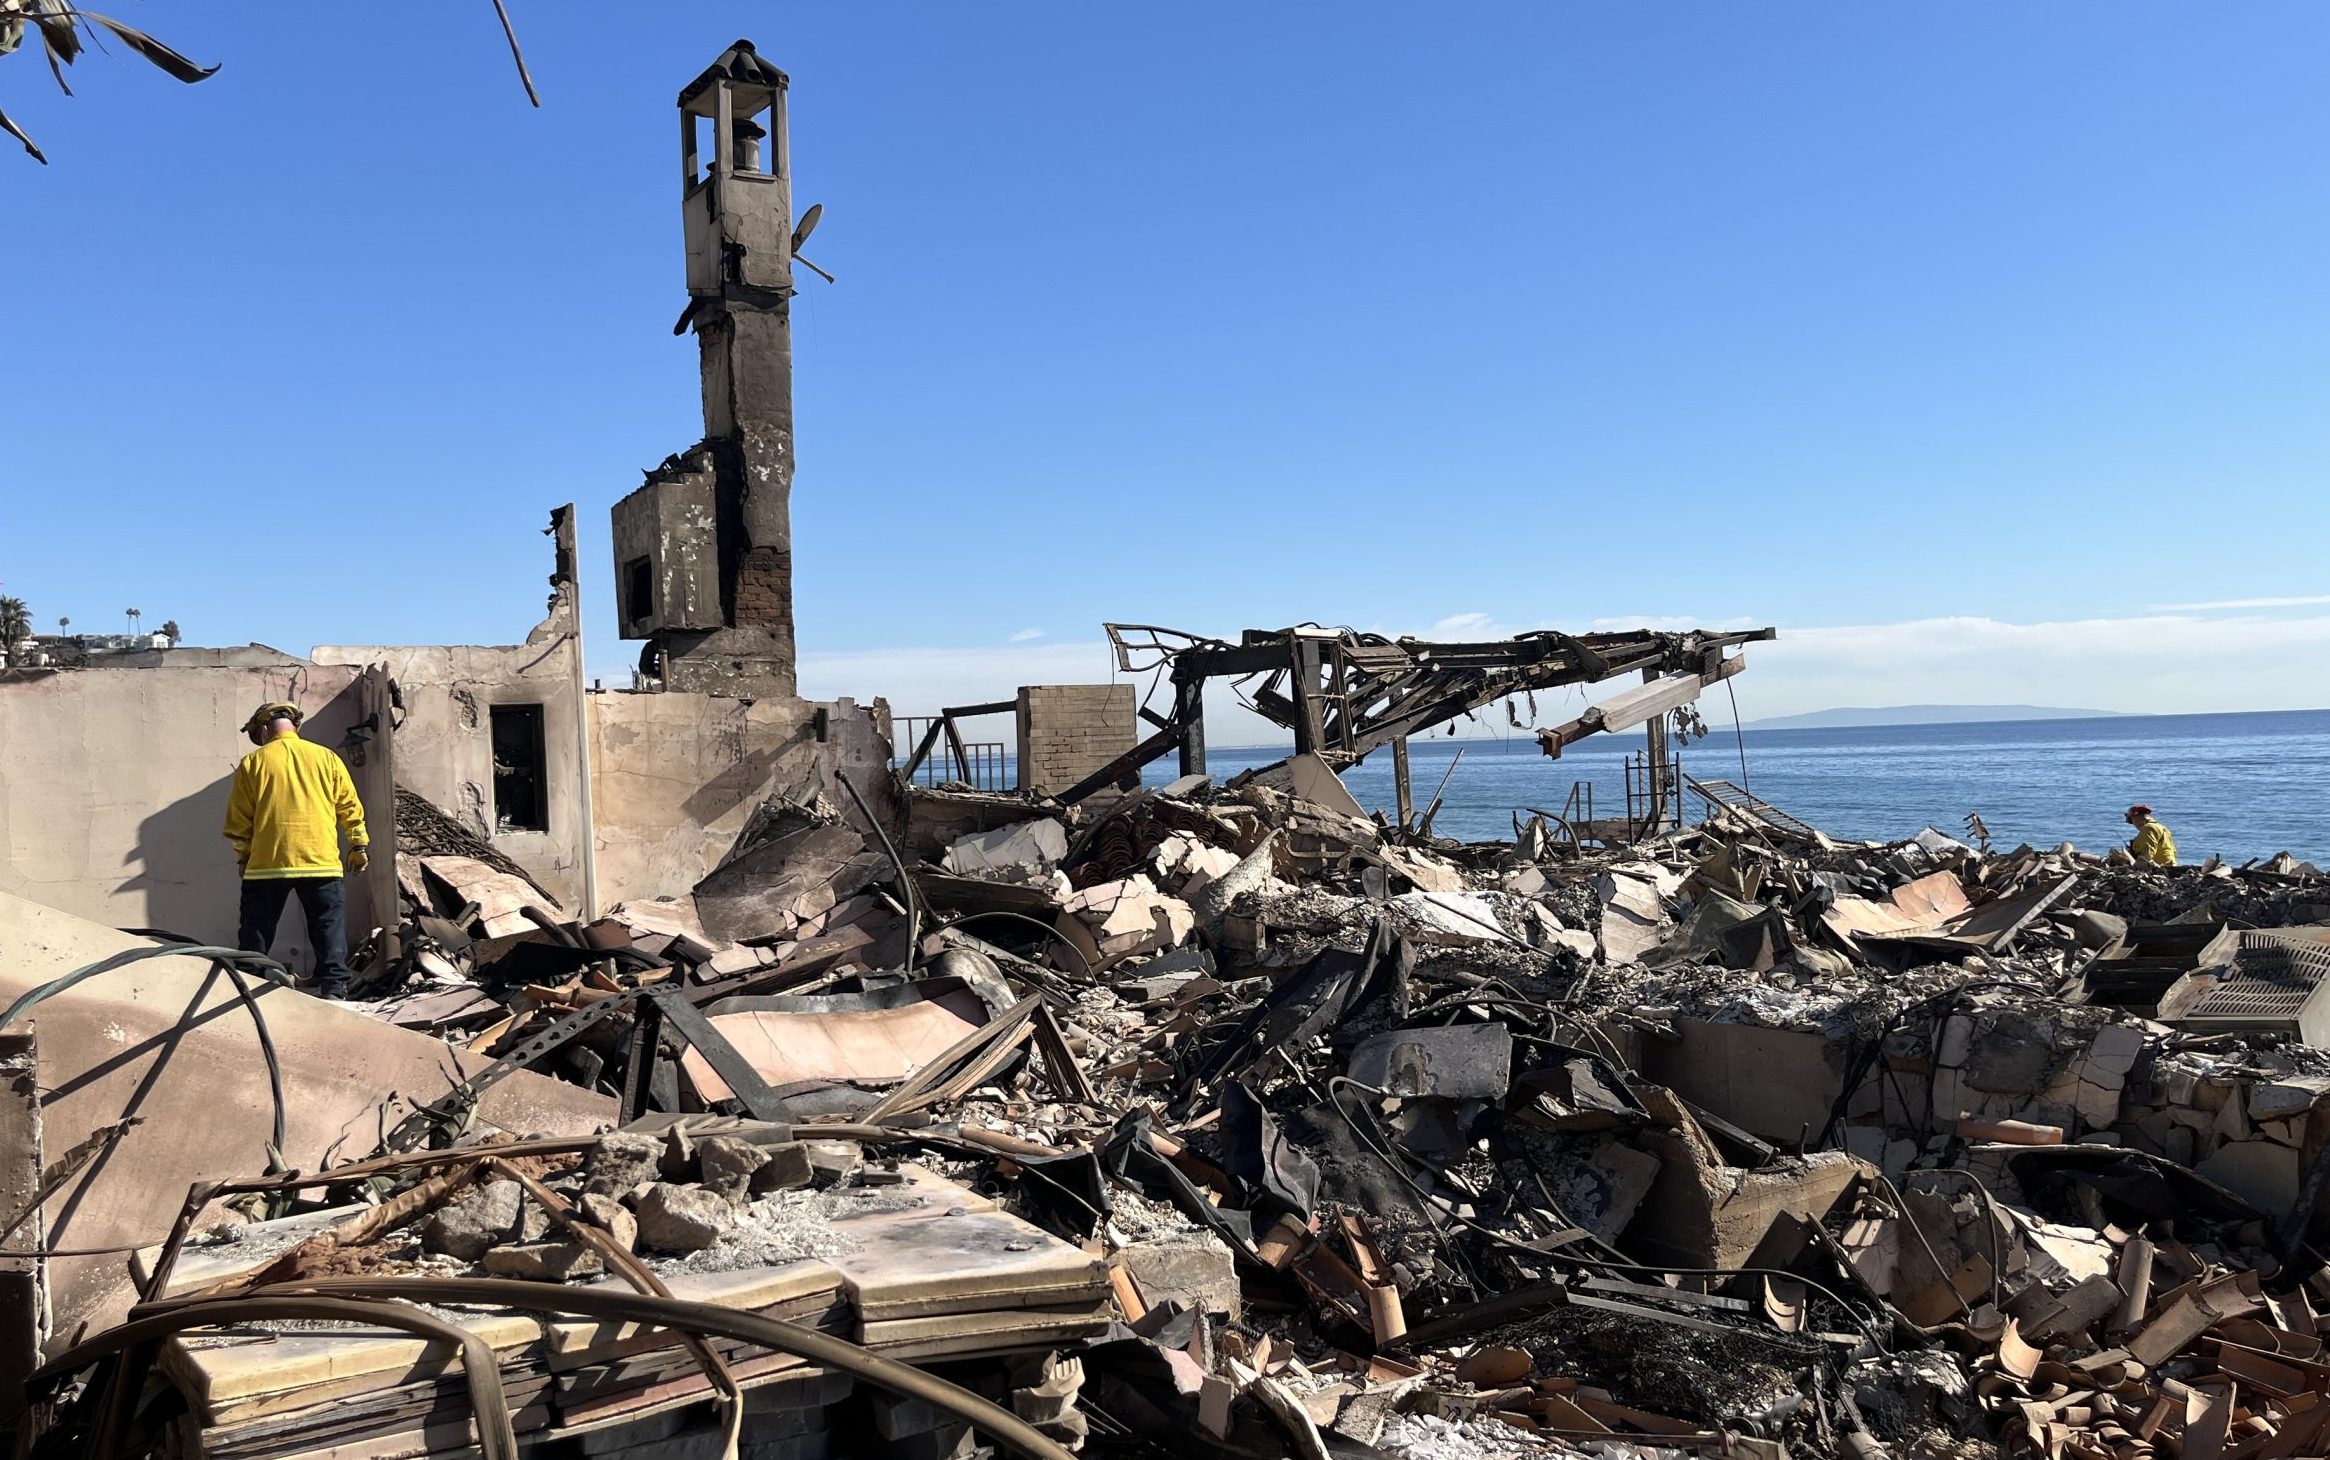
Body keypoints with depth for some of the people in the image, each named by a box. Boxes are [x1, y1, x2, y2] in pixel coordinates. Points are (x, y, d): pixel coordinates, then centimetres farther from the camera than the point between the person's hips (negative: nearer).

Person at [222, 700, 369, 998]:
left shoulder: (252, 763, 3)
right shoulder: (326, 757, 7)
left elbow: (238, 821, 4)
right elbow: (350, 808, 8)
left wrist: (242, 856, 16)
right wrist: (357, 847, 16)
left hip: (266, 862, 0)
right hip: (321, 861, 1)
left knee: (257, 929, 10)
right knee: (329, 928, 3)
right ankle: (333, 987, -4)